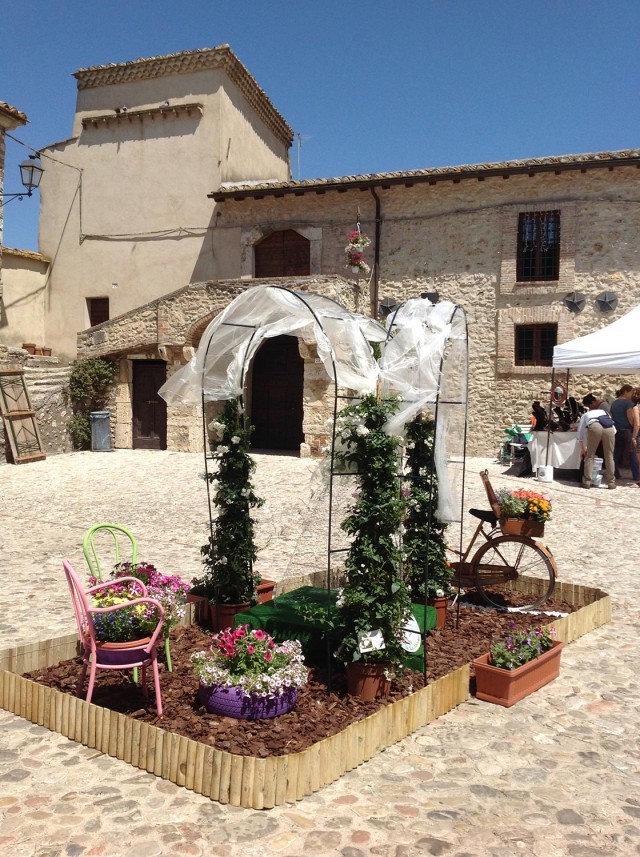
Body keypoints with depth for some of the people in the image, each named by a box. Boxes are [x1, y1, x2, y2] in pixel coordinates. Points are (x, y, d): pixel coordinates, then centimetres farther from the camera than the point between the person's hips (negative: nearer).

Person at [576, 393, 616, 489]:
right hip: (609, 428, 2)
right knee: (609, 456, 14)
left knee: (589, 455, 12)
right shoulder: (604, 412, 41)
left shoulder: (586, 415, 37)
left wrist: (583, 449, 45)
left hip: (594, 427, -2)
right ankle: (611, 482, 18)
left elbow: (580, 434, 34)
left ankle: (587, 482, 10)